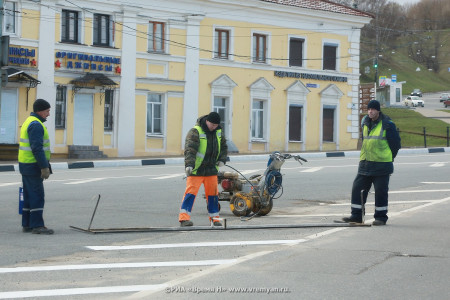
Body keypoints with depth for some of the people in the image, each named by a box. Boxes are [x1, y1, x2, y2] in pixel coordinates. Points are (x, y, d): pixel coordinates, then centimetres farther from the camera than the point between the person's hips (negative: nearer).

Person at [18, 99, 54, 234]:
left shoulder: (28, 122, 17)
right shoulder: (36, 125, -16)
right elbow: (37, 148, -23)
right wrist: (44, 167, -22)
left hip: (25, 165, 10)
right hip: (33, 166, -10)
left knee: (29, 195, 13)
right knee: (37, 196, -8)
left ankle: (26, 224, 16)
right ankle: (37, 225, -8)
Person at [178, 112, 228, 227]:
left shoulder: (219, 132, 8)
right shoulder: (195, 132, -15)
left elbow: (224, 147, 22)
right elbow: (190, 149, -25)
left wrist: (222, 159, 5)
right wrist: (189, 164, -38)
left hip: (211, 169, 6)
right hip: (196, 170, -6)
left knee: (213, 193, 10)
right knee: (191, 191, -12)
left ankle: (214, 217, 21)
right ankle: (184, 217, -14)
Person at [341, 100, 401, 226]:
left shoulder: (387, 124, -7)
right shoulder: (365, 123, 12)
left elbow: (396, 143, -2)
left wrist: (388, 158, 1)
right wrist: (365, 156, 15)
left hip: (381, 165, -6)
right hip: (365, 164, 6)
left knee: (380, 191, -2)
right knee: (357, 188, 3)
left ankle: (381, 217, 8)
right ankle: (356, 215, 11)